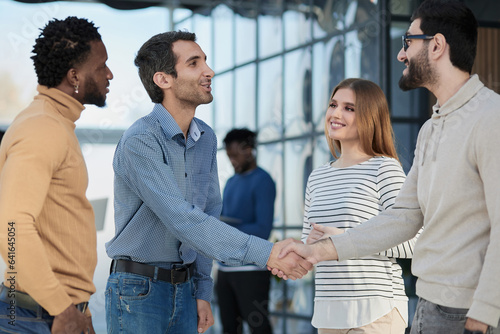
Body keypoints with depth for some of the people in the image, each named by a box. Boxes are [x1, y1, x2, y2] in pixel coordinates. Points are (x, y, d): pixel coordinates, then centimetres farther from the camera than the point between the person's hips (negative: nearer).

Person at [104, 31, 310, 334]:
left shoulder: (206, 139, 7)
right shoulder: (140, 142, -19)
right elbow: (183, 220, -27)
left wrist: (203, 292, 9)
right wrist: (266, 254, -31)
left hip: (184, 289, 7)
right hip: (137, 292, -6)